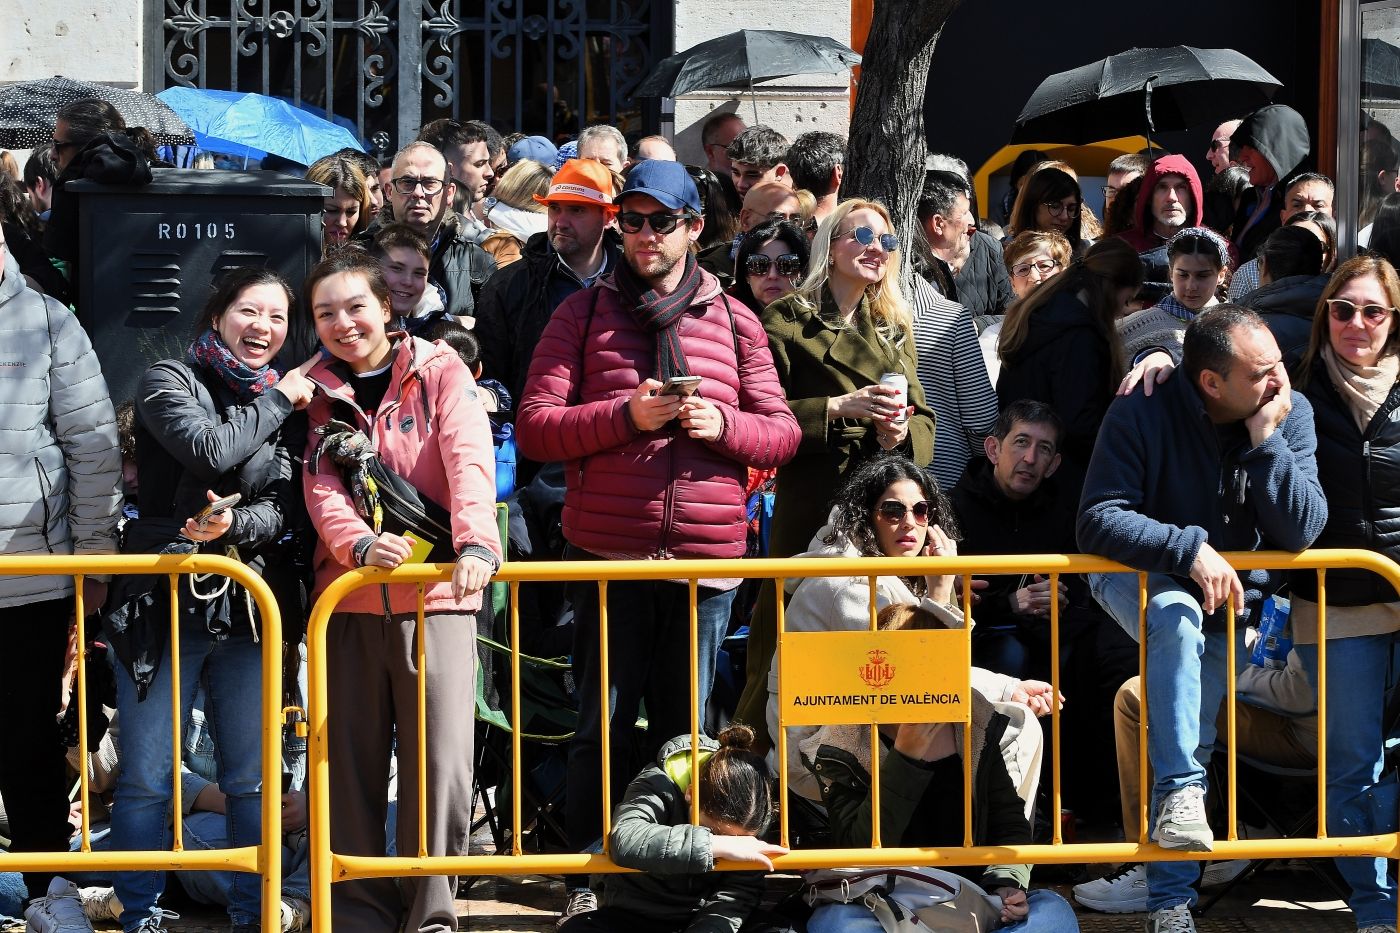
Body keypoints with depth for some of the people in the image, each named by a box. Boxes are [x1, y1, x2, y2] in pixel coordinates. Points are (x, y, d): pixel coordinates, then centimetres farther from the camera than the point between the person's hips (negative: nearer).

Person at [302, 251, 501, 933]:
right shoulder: (317, 392, 11)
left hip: (439, 595, -3)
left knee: (442, 764, -7)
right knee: (352, 765, 3)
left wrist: (476, 542, -31)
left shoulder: (439, 371, 3)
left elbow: (469, 460, -12)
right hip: (350, 597, 3)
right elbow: (320, 486, -2)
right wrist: (358, 543, -24)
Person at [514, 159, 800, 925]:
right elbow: (533, 427, 0)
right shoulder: (584, 314, 7)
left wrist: (722, 424, -9)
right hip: (608, 553, -2)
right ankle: (588, 882, 6)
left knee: (683, 729, 6)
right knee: (604, 725, -2)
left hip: (707, 558, 2)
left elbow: (782, 433, 12)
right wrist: (627, 414, -13)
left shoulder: (734, 322, 13)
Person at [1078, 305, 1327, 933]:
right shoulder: (1143, 413, -22)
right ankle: (1181, 789, -35)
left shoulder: (1292, 413, -13)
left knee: (1192, 735, -8)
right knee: (1177, 617, -37)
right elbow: (1098, 522, -27)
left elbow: (1301, 533, -19)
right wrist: (1190, 549, -38)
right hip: (1141, 580, -3)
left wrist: (1265, 440, -29)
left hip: (1231, 598, 3)